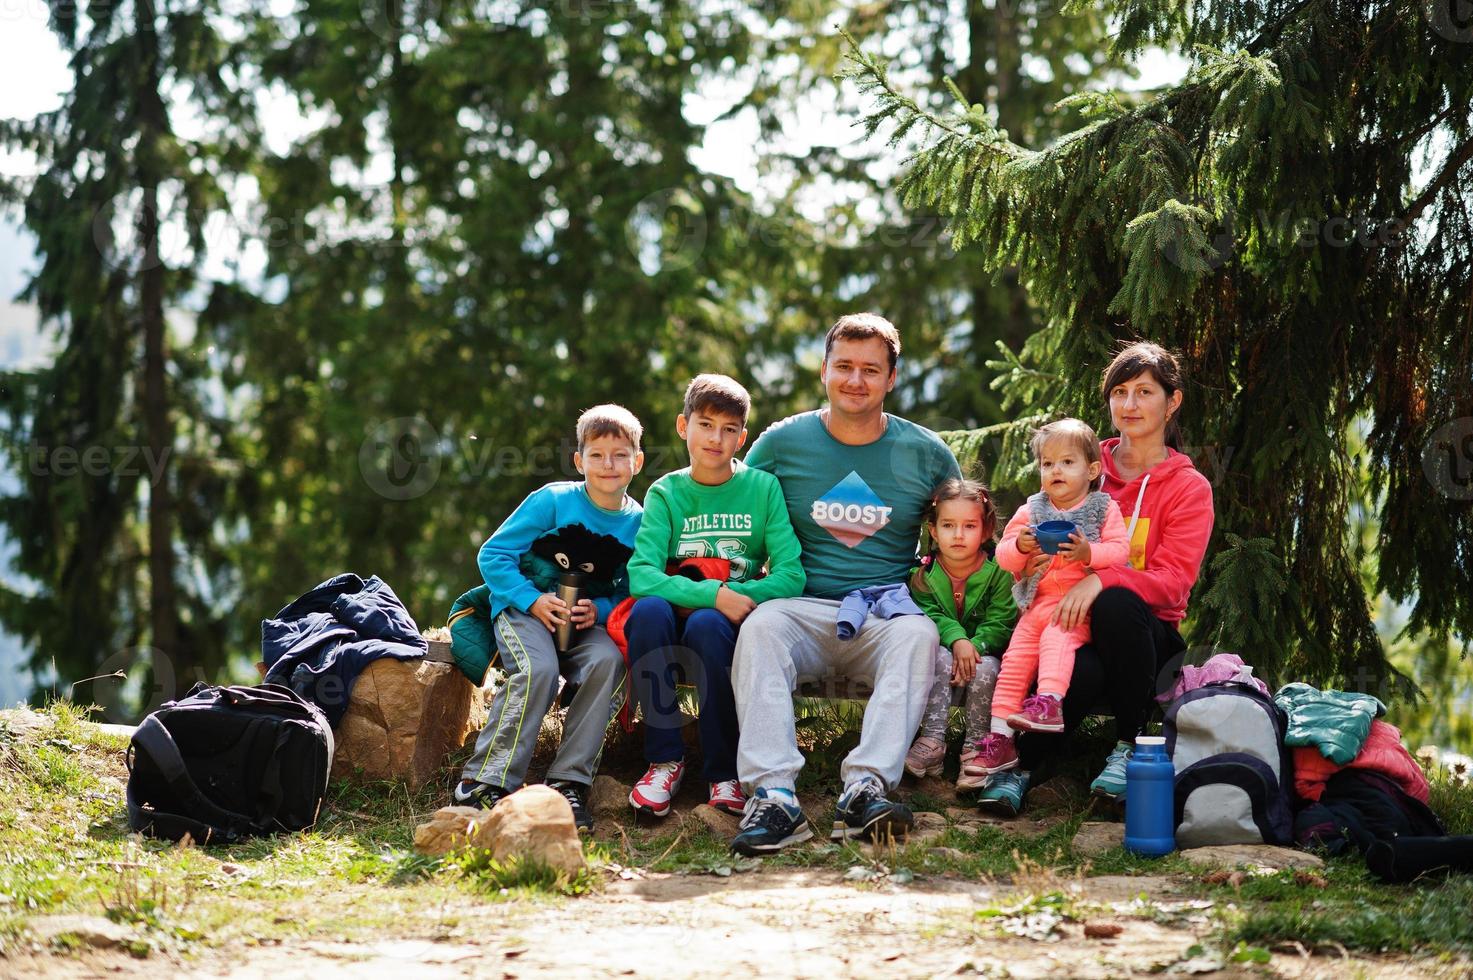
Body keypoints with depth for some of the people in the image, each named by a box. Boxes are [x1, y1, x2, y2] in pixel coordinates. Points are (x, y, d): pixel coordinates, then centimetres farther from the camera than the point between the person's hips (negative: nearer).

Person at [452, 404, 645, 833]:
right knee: (538, 670, -33)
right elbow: (493, 555, -8)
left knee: (608, 661, -30)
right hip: (523, 608, -3)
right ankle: (484, 784, -24)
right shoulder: (553, 501, -9)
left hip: (586, 619, 3)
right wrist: (532, 600, -21)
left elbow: (632, 593, 4)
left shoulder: (639, 523, 0)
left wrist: (599, 610, -17)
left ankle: (569, 782, -23)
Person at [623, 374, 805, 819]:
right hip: (674, 620, 1)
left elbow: (792, 575, -6)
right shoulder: (666, 493, 1)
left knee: (706, 625, -35)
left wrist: (734, 598, -20)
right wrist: (713, 594, -27)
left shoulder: (762, 487, 1)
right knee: (648, 609, -33)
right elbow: (640, 575, -14)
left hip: (735, 625, -1)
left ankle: (725, 773, -20)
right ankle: (665, 758, -20)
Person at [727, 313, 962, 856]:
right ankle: (773, 795, -43)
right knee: (760, 626, -33)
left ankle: (865, 789, -44)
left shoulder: (927, 453, 8)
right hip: (805, 611, 0)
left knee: (917, 634, -34)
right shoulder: (782, 442, 7)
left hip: (887, 614, 0)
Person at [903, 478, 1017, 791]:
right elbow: (929, 616, -14)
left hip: (984, 652, -1)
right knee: (938, 657, -31)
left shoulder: (997, 572, -8)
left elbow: (1000, 624, -13)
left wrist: (975, 647, -31)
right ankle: (932, 742, -33)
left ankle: (976, 748, -24)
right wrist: (956, 639, -32)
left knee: (987, 667, -32)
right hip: (943, 646, 1)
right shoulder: (923, 574, -4)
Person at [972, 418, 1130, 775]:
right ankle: (999, 737, -5)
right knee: (1015, 660, -6)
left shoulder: (1104, 509, 5)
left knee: (1056, 637, -33)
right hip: (1038, 604, 4)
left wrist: (1088, 552, -23)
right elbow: (1003, 555, 10)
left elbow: (1119, 551, -6)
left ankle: (1049, 702, -46)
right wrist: (1020, 547, -12)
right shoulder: (1031, 511, 15)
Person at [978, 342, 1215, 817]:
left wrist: (1102, 580, -27)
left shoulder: (1188, 488, 4)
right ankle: (1020, 764, -20)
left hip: (1148, 633, 0)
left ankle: (1128, 747, -20)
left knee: (1117, 603, -38)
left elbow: (1173, 580, -9)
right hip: (1071, 622, 0)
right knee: (1081, 670, -38)